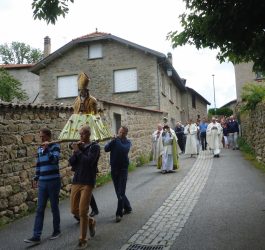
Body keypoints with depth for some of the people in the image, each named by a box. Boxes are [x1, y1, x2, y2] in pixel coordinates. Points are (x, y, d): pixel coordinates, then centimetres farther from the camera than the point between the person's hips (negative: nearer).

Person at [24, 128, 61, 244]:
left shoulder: (55, 146, -7)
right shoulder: (39, 148, 10)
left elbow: (55, 159, -25)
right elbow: (38, 165, 18)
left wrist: (46, 149, -29)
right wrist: (36, 178, 17)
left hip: (54, 181, -5)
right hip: (42, 182, 5)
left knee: (54, 207, 7)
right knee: (39, 209, 5)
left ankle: (57, 231, 24)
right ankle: (36, 236, 9)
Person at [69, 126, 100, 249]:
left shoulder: (94, 146, -7)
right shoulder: (78, 146, 10)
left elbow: (88, 161, -21)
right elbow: (71, 162, 4)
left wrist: (78, 151, -12)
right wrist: (75, 152, -10)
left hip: (88, 182, -6)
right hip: (76, 181, 6)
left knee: (83, 211, -3)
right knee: (74, 210, 11)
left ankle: (82, 240, 13)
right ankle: (91, 222, 37)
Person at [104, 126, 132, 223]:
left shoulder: (127, 142, -5)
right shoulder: (114, 140, 5)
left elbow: (125, 149, -26)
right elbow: (106, 149, -10)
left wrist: (117, 140, -21)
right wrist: (112, 141, -24)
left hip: (123, 169, -4)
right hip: (114, 168, 4)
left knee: (121, 192, -5)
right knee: (119, 191, 13)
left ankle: (119, 213, 3)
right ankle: (127, 208, 31)